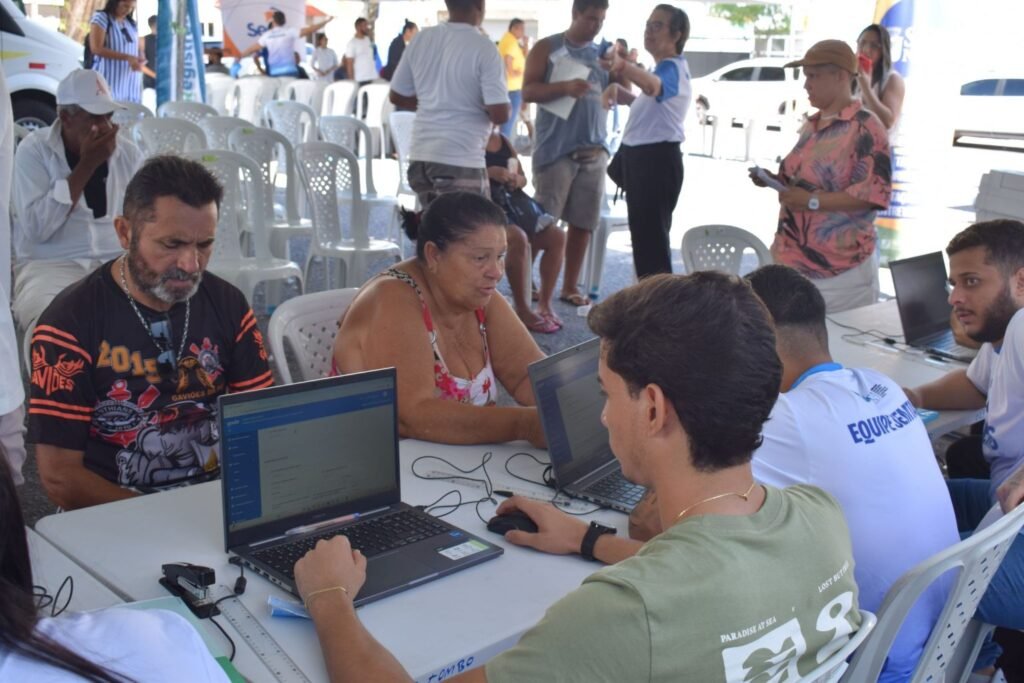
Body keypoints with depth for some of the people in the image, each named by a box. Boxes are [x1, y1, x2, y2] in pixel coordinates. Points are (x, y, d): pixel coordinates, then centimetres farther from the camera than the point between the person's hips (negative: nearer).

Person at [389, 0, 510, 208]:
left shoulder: (421, 39, 5)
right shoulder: (483, 47, -12)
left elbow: (397, 97, 14)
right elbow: (500, 114, -16)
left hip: (420, 157, 7)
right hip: (461, 162, -6)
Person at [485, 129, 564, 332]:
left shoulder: (504, 141, 17)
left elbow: (523, 178, 19)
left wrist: (516, 180, -4)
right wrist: (489, 173, -24)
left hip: (511, 202, 8)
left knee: (556, 237, -8)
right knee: (518, 238, -34)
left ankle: (544, 304, 0)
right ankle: (522, 310, -22)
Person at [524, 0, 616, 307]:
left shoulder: (603, 53, 15)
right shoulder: (547, 48, 2)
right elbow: (528, 91, -8)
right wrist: (565, 87, -25)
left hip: (594, 151, 5)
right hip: (555, 150, -5)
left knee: (583, 223, 6)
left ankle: (570, 287, 15)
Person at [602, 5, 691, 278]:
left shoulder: (673, 68, -15)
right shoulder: (659, 68, 16)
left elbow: (652, 86, -40)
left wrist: (623, 66, -59)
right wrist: (618, 89, 13)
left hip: (658, 159, -11)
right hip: (639, 156, 11)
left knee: (652, 236, -12)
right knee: (642, 233, 16)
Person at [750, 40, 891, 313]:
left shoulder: (865, 127, -11)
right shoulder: (811, 124, 15)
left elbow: (876, 192, -19)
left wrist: (812, 201, -21)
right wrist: (776, 180, 7)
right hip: (793, 256, 8)